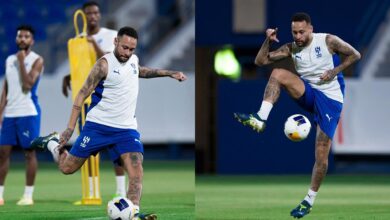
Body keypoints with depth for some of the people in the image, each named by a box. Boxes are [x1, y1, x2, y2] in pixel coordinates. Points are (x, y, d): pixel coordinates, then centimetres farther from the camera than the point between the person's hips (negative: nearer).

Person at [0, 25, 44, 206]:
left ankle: (28, 195, 0)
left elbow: (28, 84, -16)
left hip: (28, 112, -6)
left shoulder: (37, 60, -3)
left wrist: (22, 62, -13)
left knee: (29, 152, -3)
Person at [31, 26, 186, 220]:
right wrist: (70, 128, -17)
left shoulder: (133, 59, 7)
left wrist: (169, 73, 28)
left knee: (136, 173, -18)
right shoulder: (104, 64, -14)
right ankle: (52, 143, 35)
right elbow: (82, 95, -12)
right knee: (67, 168, 6)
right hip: (98, 125, -4)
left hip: (126, 129, 4)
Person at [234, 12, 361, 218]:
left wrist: (334, 71, -12)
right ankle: (260, 119, -28)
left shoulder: (328, 41, -9)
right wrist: (268, 41, -16)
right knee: (278, 73, -22)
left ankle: (309, 200, 6)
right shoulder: (291, 48, 1)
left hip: (330, 98, -4)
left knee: (321, 153, -7)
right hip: (308, 93, 4)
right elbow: (260, 61, -1)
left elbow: (355, 55, 0)